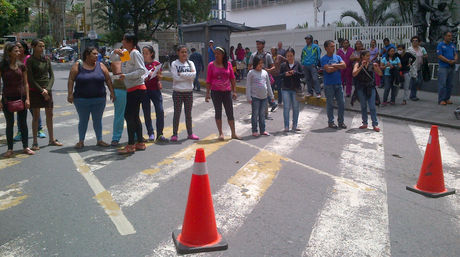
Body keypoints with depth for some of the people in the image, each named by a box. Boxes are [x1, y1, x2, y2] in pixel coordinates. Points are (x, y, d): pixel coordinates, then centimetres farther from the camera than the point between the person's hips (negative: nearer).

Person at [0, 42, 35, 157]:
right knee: (10, 123, 6)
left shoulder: (21, 66, 3)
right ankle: (10, 149, 14)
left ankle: (25, 147, 17)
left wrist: (27, 98, -1)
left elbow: (26, 83, 6)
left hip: (21, 97, 2)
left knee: (23, 123, 7)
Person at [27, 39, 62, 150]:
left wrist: (47, 89, -7)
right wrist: (41, 91, -12)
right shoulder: (30, 61, -6)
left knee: (50, 115, 9)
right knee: (36, 116, -2)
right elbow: (30, 79, -9)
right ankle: (35, 142, 5)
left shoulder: (47, 60, 9)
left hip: (47, 90, 5)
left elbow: (52, 76, 7)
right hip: (35, 91, -5)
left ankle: (52, 139, 19)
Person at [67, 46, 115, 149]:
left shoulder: (101, 66, 4)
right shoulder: (78, 66, -1)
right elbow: (71, 80, -4)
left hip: (99, 99, 2)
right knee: (83, 120, 6)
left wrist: (112, 92, -1)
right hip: (82, 99, -2)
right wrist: (70, 94, -11)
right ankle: (81, 141, 15)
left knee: (98, 120, 8)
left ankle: (99, 140, 18)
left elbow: (108, 79, 5)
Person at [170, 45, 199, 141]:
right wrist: (188, 76, -11)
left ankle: (190, 133, 21)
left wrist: (181, 74, -14)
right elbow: (176, 77, -14)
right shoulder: (174, 64, -2)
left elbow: (194, 74, -11)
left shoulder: (190, 63, 6)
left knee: (188, 114, 12)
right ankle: (174, 134, 9)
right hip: (178, 92, -3)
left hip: (189, 91, 3)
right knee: (177, 113, 2)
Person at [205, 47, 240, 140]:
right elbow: (208, 80, 0)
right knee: (218, 112, 5)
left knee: (230, 113, 4)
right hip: (215, 92, -1)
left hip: (227, 91, 1)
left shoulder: (228, 64, 2)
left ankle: (233, 133, 13)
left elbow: (232, 78, 7)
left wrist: (234, 91, 3)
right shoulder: (211, 65, -1)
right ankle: (220, 133, 15)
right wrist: (207, 93, -4)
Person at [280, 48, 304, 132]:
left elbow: (303, 75, -1)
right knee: (286, 107, -2)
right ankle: (286, 126, 5)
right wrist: (285, 74, -15)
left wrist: (295, 73, -16)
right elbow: (279, 76, 3)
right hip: (286, 89, -1)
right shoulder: (283, 65, 2)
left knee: (295, 107, 7)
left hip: (296, 89, 1)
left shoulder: (297, 64, 1)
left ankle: (295, 126, 17)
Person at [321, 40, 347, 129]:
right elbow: (328, 70, -19)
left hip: (338, 84, 5)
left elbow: (344, 65, -3)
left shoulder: (337, 57, 11)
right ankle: (331, 122, 14)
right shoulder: (324, 59, -5)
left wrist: (334, 65, -11)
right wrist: (338, 67, -6)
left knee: (341, 103, 5)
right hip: (329, 84, -5)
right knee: (330, 104, 3)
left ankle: (341, 121, 16)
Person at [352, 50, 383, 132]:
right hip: (361, 88, 0)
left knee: (372, 106, -4)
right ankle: (365, 123, 19)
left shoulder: (372, 64, 3)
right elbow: (354, 74, -16)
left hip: (370, 87, 0)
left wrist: (377, 67, -16)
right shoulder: (358, 64, -1)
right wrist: (361, 66, -23)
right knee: (363, 106, 9)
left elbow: (380, 74, 2)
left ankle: (375, 124, 0)